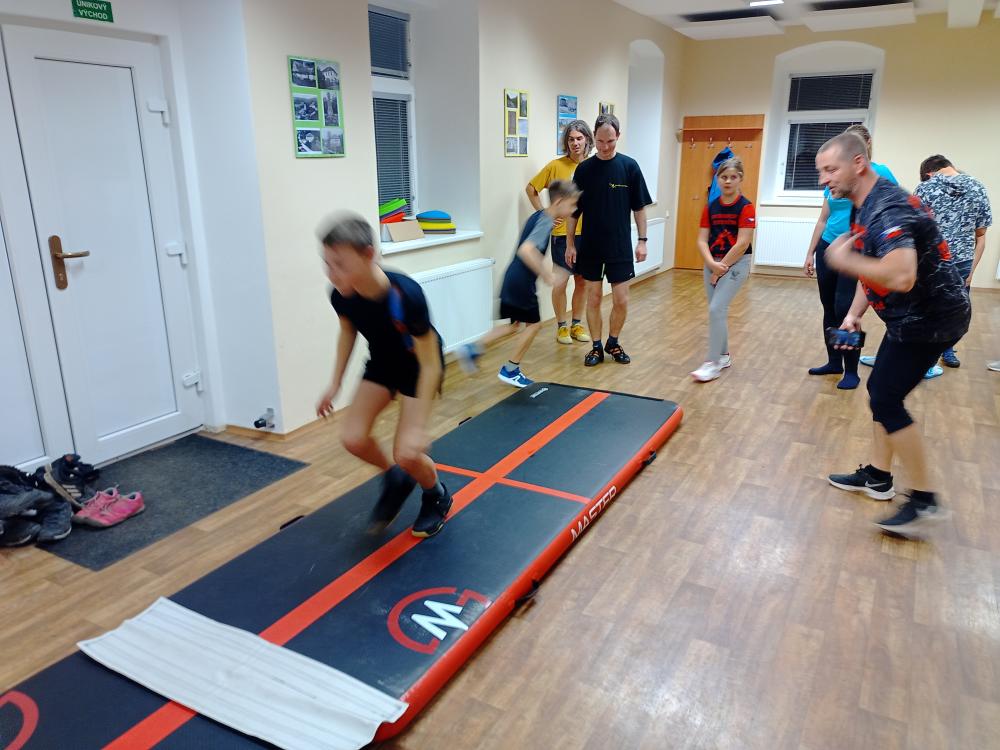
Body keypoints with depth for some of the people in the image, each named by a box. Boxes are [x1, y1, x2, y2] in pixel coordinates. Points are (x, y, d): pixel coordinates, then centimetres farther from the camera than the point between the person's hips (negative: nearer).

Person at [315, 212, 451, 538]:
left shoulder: (406, 296, -39)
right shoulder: (341, 295, -24)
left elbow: (429, 364, -30)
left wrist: (418, 427, -29)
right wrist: (335, 384, 5)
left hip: (418, 365, -5)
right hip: (381, 362, 5)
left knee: (406, 453, -11)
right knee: (353, 438, -9)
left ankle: (437, 496, 23)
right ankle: (395, 480, 22)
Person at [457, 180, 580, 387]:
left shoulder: (538, 215, 11)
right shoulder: (546, 222, -17)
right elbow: (526, 250, -32)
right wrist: (545, 274, -26)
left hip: (513, 279, 9)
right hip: (522, 282, -9)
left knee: (515, 324, 18)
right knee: (534, 323, 7)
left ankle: (473, 349, 13)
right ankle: (510, 370, 15)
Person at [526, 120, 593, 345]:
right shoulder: (556, 166, -6)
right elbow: (531, 188, 1)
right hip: (562, 234, -3)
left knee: (582, 282, 12)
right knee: (559, 283, -6)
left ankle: (576, 324, 27)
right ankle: (561, 326, 14)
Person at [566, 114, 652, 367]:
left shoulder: (629, 166, -3)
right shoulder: (584, 169, -1)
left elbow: (639, 208, 2)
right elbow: (573, 211, 3)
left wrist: (642, 240, -2)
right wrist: (570, 244, 0)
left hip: (620, 246, 0)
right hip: (590, 246, 1)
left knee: (621, 300, 1)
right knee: (593, 298, 6)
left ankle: (613, 343, 22)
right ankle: (596, 347, 18)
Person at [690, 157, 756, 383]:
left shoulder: (746, 207, -10)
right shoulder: (710, 207, 5)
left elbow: (742, 243, -16)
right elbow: (702, 240, 0)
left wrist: (722, 268, -13)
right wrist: (712, 264, -16)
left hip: (736, 264, -6)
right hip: (712, 264, 6)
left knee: (716, 309, -15)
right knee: (717, 311, 11)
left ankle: (713, 363, -8)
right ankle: (724, 355, 28)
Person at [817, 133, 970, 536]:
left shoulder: (888, 208, -25)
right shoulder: (865, 207, 8)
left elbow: (900, 276, -40)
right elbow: (874, 268, 17)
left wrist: (844, 260, -26)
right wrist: (854, 314, 6)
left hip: (932, 317, -10)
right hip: (914, 317, 10)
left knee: (885, 399, -8)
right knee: (881, 391, 15)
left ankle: (925, 500, 5)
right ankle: (878, 477, 29)